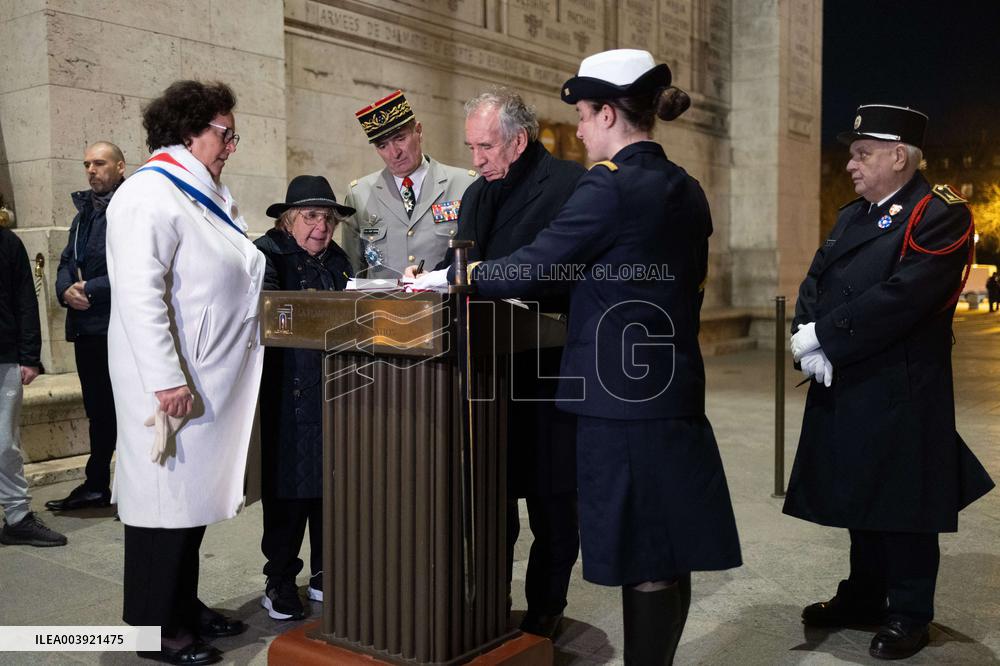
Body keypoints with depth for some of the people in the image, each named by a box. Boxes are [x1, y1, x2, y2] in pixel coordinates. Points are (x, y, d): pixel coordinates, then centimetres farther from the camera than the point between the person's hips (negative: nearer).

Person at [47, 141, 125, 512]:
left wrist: (91, 290, -17)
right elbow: (67, 263, 15)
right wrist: (66, 290, -5)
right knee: (98, 411, 16)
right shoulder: (84, 212, 18)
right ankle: (96, 486, 27)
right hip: (87, 329, 8)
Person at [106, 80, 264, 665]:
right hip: (173, 381, -9)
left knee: (195, 492, 16)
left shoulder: (206, 196, 16)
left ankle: (184, 606, 30)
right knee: (167, 495, 1)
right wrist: (167, 379, -24)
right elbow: (139, 293, -22)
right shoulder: (151, 196, -14)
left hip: (213, 377, 9)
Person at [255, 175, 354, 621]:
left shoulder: (337, 259, 18)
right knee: (286, 487, 1)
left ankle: (325, 574, 22)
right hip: (286, 395, -5)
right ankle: (279, 581, 14)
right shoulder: (266, 253, -3)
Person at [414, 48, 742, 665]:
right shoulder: (686, 190, 10)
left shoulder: (609, 185, -14)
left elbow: (534, 269, -15)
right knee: (669, 551, 17)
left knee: (643, 560, 2)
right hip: (675, 389, 8)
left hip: (622, 396, -8)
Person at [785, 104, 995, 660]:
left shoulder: (942, 215, -11)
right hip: (845, 388, 7)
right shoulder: (851, 216, 14)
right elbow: (814, 284, 8)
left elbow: (899, 299, -23)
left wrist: (823, 337, -18)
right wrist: (809, 339, -11)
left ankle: (909, 614, 19)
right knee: (863, 495, 17)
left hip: (901, 393, -7)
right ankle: (864, 597, 32)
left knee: (902, 503, 4)